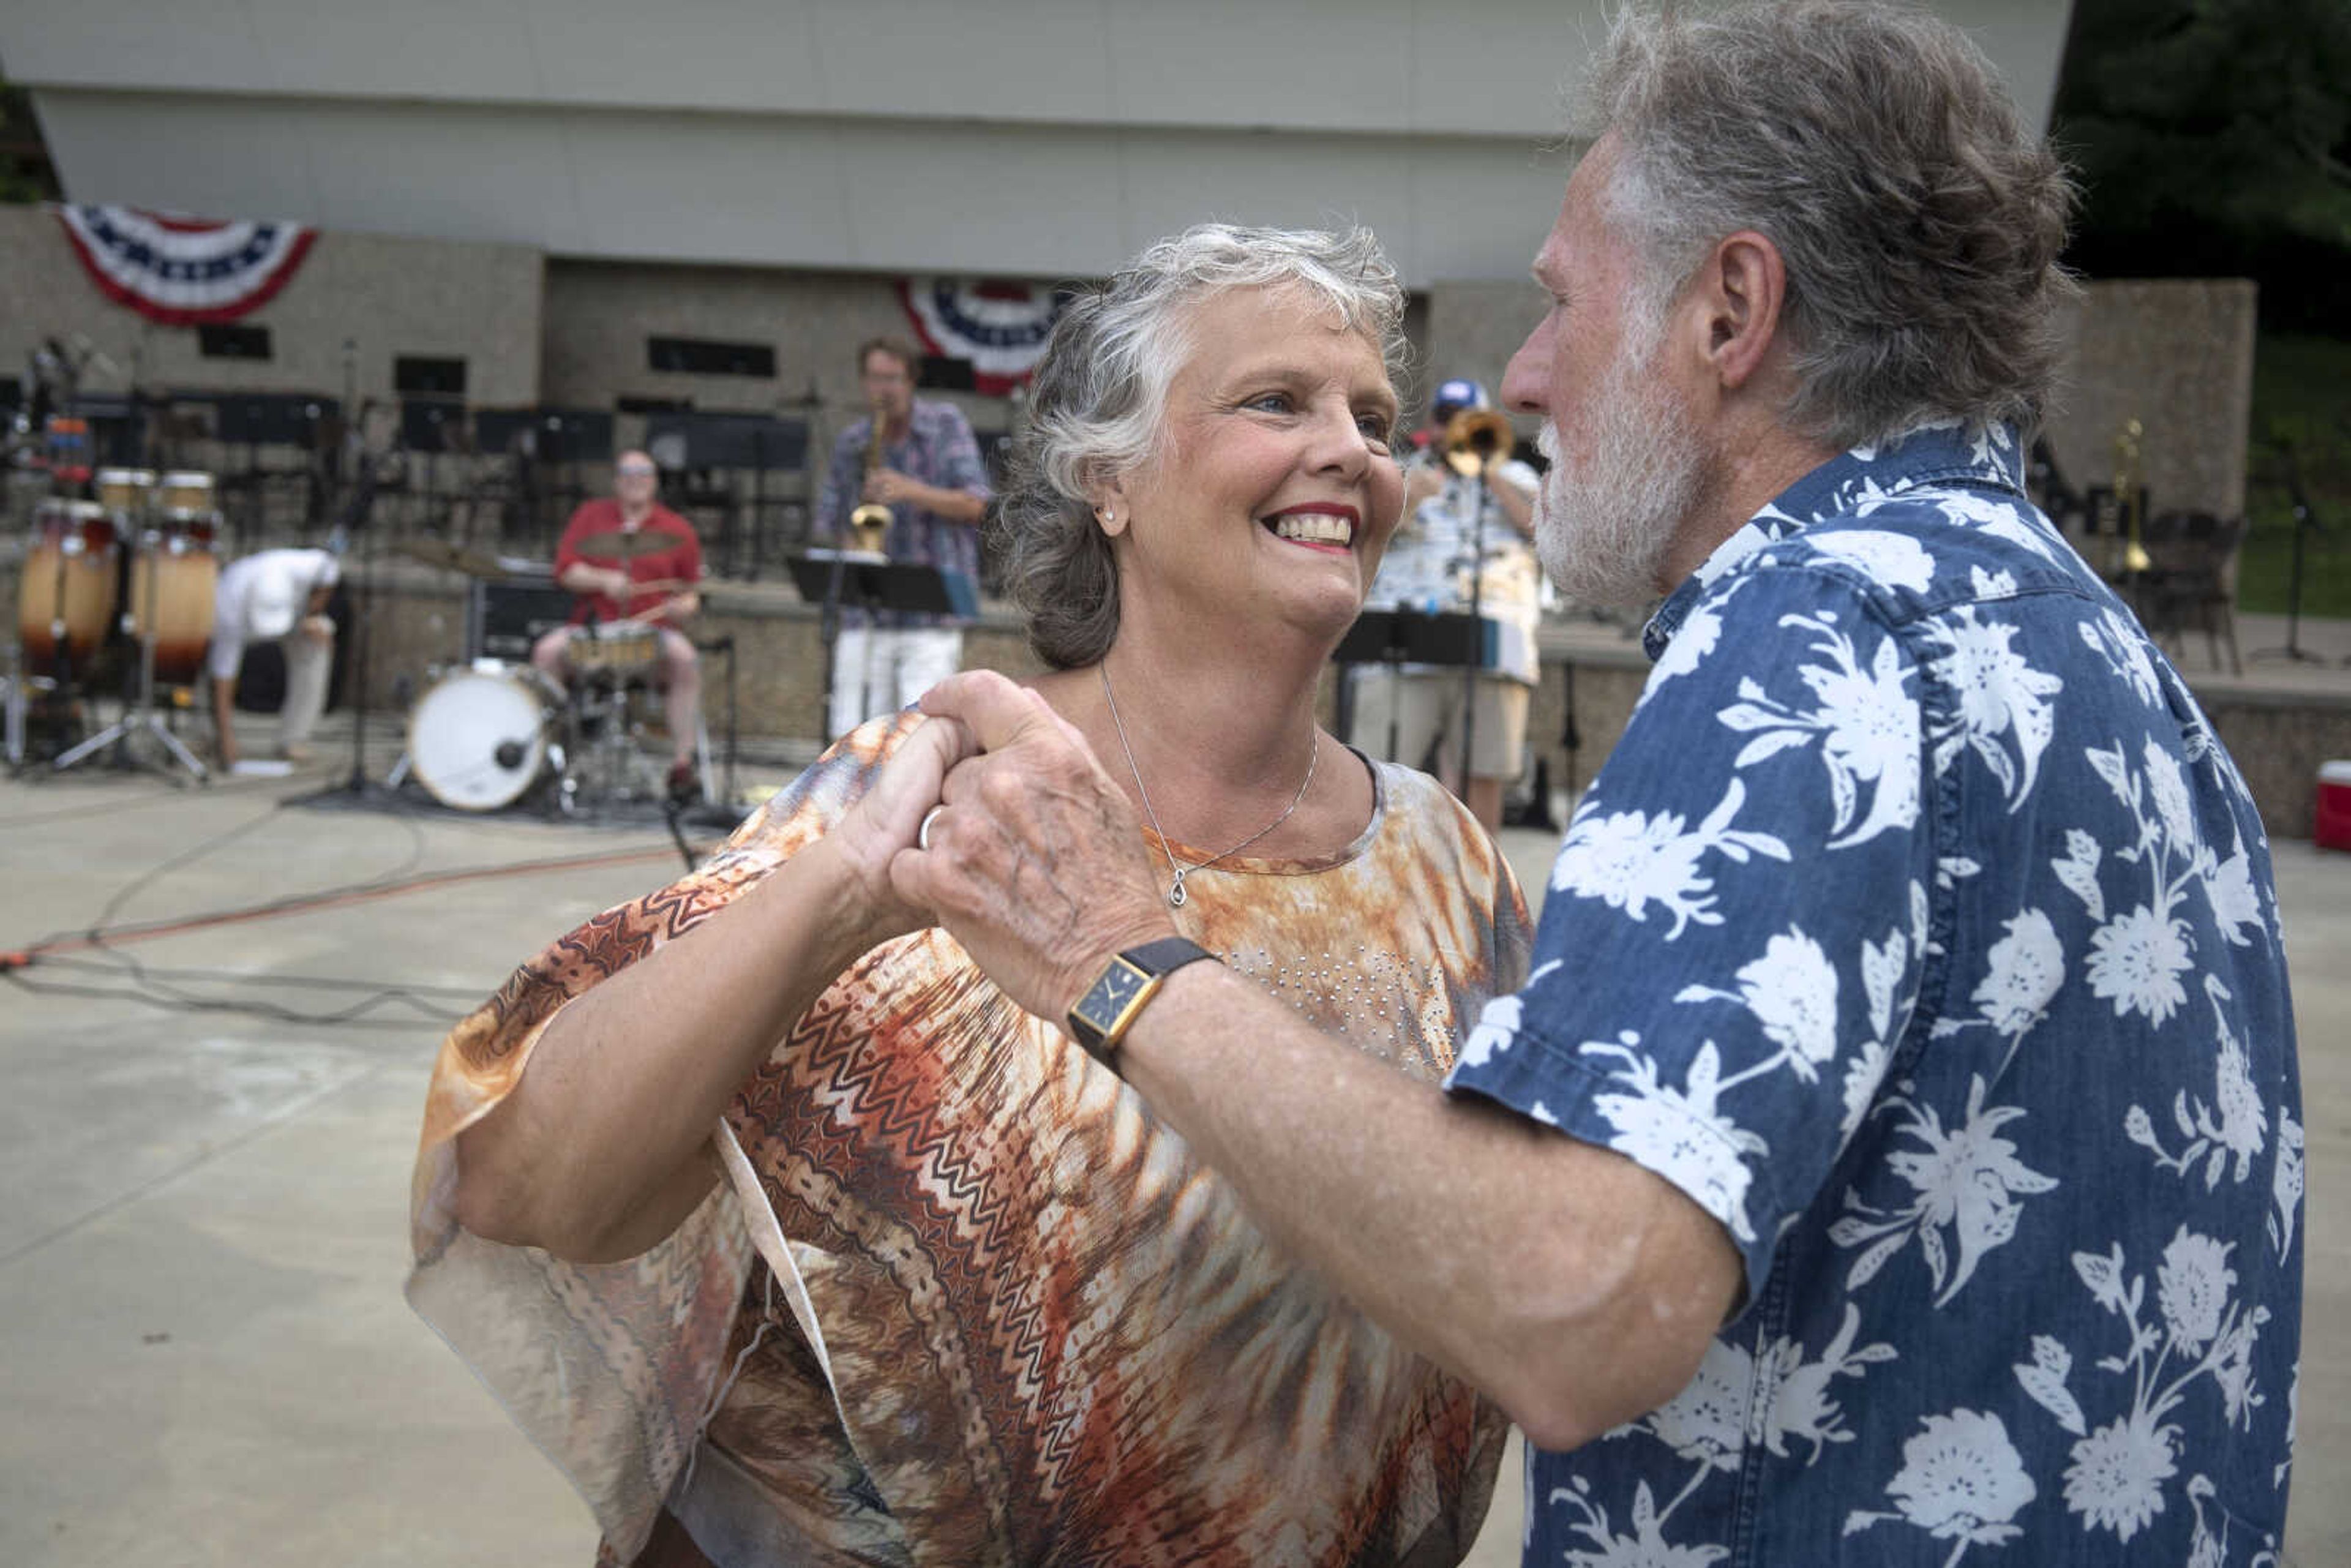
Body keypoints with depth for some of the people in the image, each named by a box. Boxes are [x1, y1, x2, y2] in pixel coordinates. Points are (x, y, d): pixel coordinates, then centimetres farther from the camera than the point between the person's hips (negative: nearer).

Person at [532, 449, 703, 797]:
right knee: (547, 650, -28)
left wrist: (686, 606, -9)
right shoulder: (591, 515, 14)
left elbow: (691, 592, 14)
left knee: (684, 658, -33)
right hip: (590, 630, 1)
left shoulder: (677, 530, 12)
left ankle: (683, 762, -30)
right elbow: (564, 571, 5)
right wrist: (603, 581, -12)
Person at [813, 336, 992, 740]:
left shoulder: (947, 424, 3)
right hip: (865, 614, 3)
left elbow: (977, 504, -3)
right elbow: (829, 519, 18)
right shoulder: (851, 442, 11)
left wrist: (912, 491, -17)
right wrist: (849, 545, -5)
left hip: (931, 612, -3)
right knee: (850, 738, 0)